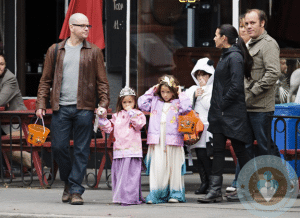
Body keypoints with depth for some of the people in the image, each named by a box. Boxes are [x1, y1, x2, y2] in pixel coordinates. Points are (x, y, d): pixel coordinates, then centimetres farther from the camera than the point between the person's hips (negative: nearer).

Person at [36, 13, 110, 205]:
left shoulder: (94, 52, 9)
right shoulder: (55, 51, 11)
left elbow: (102, 81, 7)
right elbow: (46, 80, 12)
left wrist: (104, 104, -5)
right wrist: (41, 104, 3)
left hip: (84, 108, -1)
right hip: (61, 108, 1)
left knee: (82, 151, -3)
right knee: (58, 147, 0)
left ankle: (76, 190, 1)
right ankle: (68, 182, 21)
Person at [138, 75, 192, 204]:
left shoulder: (177, 103, 6)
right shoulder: (155, 101, 15)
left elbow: (187, 108, -10)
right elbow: (142, 104, 11)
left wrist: (181, 95, -1)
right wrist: (151, 91, 12)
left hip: (173, 140, -2)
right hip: (157, 140, 2)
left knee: (173, 167, 2)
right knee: (157, 168, -3)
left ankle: (174, 194, 10)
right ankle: (156, 194, 1)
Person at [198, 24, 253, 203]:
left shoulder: (235, 57, -14)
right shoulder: (225, 56, 16)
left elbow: (236, 86, -21)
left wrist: (222, 104, -17)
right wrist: (216, 108, 14)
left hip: (232, 114, -9)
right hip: (221, 114, 9)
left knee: (239, 150, -1)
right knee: (218, 150, 4)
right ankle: (215, 191, 3)